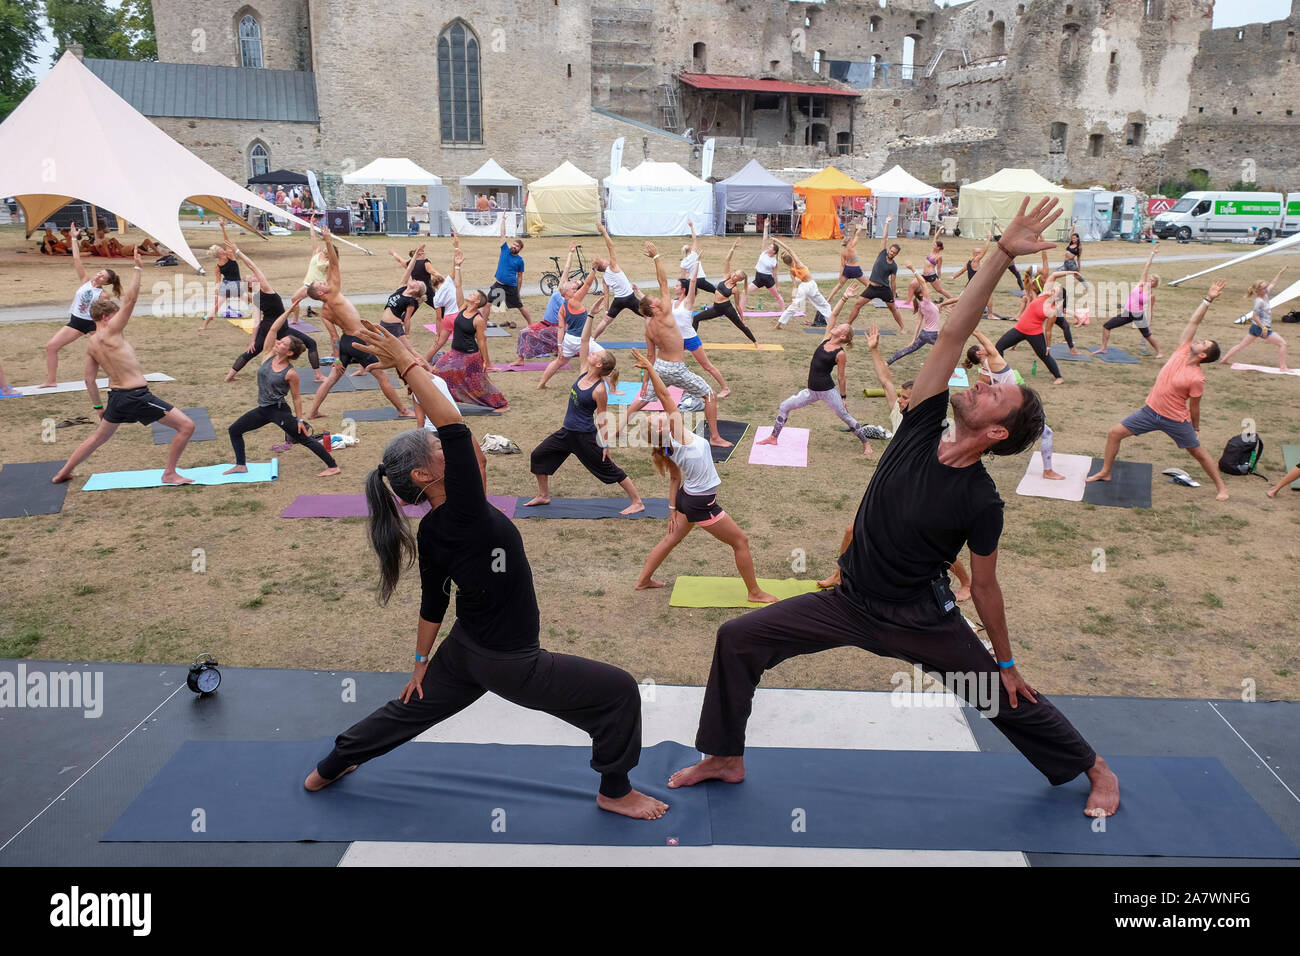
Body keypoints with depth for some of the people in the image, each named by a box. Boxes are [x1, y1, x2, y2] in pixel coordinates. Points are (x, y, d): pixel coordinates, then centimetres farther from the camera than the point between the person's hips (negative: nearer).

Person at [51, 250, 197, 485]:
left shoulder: (91, 344, 11)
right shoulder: (110, 331, -12)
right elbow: (130, 300, -17)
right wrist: (137, 267, -13)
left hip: (116, 395, 9)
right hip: (136, 395, -9)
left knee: (98, 437, 29)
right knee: (186, 426, -5)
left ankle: (63, 473, 37)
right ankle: (169, 474, 2)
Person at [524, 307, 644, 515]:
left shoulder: (600, 389, -19)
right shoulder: (584, 372, -1)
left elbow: (601, 418, -13)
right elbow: (584, 340, -1)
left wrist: (605, 444, -11)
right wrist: (591, 315, -4)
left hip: (585, 436, -8)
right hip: (567, 431, 8)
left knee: (607, 468, 0)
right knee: (538, 455, 12)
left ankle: (637, 502, 10)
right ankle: (543, 496, 27)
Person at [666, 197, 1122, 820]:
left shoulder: (981, 502, -19)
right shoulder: (921, 428, -11)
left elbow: (984, 586, -6)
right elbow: (954, 333, -18)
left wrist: (1005, 660, 2)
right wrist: (1002, 254, -22)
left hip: (922, 622, -4)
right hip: (851, 603, 4)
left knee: (1005, 700, 9)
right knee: (738, 639, -4)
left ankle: (1097, 770, 37)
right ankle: (725, 759, 15)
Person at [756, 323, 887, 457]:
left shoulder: (840, 353, -12)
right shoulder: (826, 340, 4)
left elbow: (841, 377, -7)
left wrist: (844, 397, -2)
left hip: (828, 390, -7)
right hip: (812, 390, 7)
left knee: (845, 416, 3)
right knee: (784, 406, 5)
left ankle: (866, 443, 20)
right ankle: (774, 437, 18)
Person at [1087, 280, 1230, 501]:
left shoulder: (1197, 378, -20)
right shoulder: (1182, 352, -6)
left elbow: (1194, 408, -9)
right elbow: (1194, 322, -5)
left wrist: (1196, 429, 1)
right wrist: (1208, 299, -1)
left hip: (1176, 420, -5)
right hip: (1151, 410, 5)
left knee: (1198, 452, 10)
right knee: (1114, 433, 0)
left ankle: (1221, 487, 27)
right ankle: (1105, 472, 15)